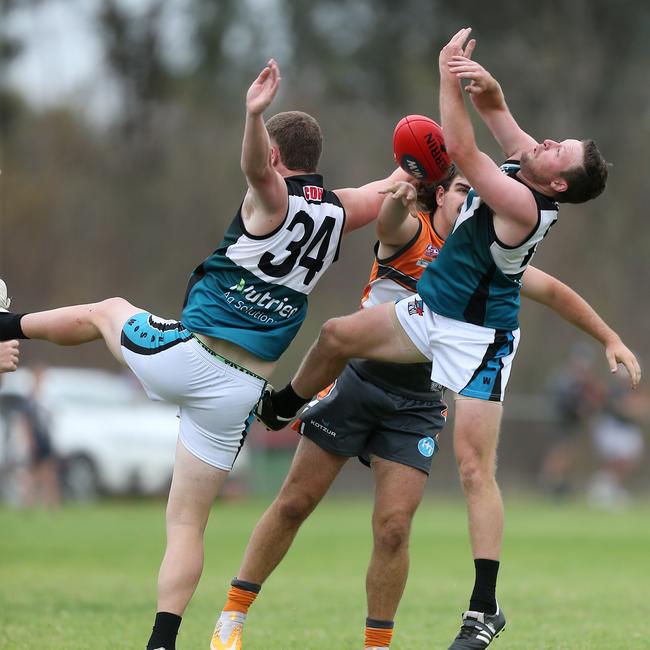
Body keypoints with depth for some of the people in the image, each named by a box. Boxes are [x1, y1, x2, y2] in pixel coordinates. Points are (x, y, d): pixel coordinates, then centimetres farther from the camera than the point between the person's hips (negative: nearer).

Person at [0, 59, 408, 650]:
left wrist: (254, 114, -51)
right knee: (187, 523, 7)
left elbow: (255, 164, -35)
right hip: (242, 388, 4)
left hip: (186, 354, -4)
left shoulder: (274, 197, -9)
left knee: (106, 311, 29)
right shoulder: (339, 210, 8)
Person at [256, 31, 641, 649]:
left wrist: (450, 76, -20)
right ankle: (280, 409, 37)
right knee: (337, 335, 9)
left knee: (474, 469, -12)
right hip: (430, 314, 9)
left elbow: (459, 149, -28)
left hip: (477, 339, -9)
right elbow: (501, 124, 10)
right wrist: (489, 90, -15)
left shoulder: (524, 204, -27)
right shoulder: (518, 169, -3)